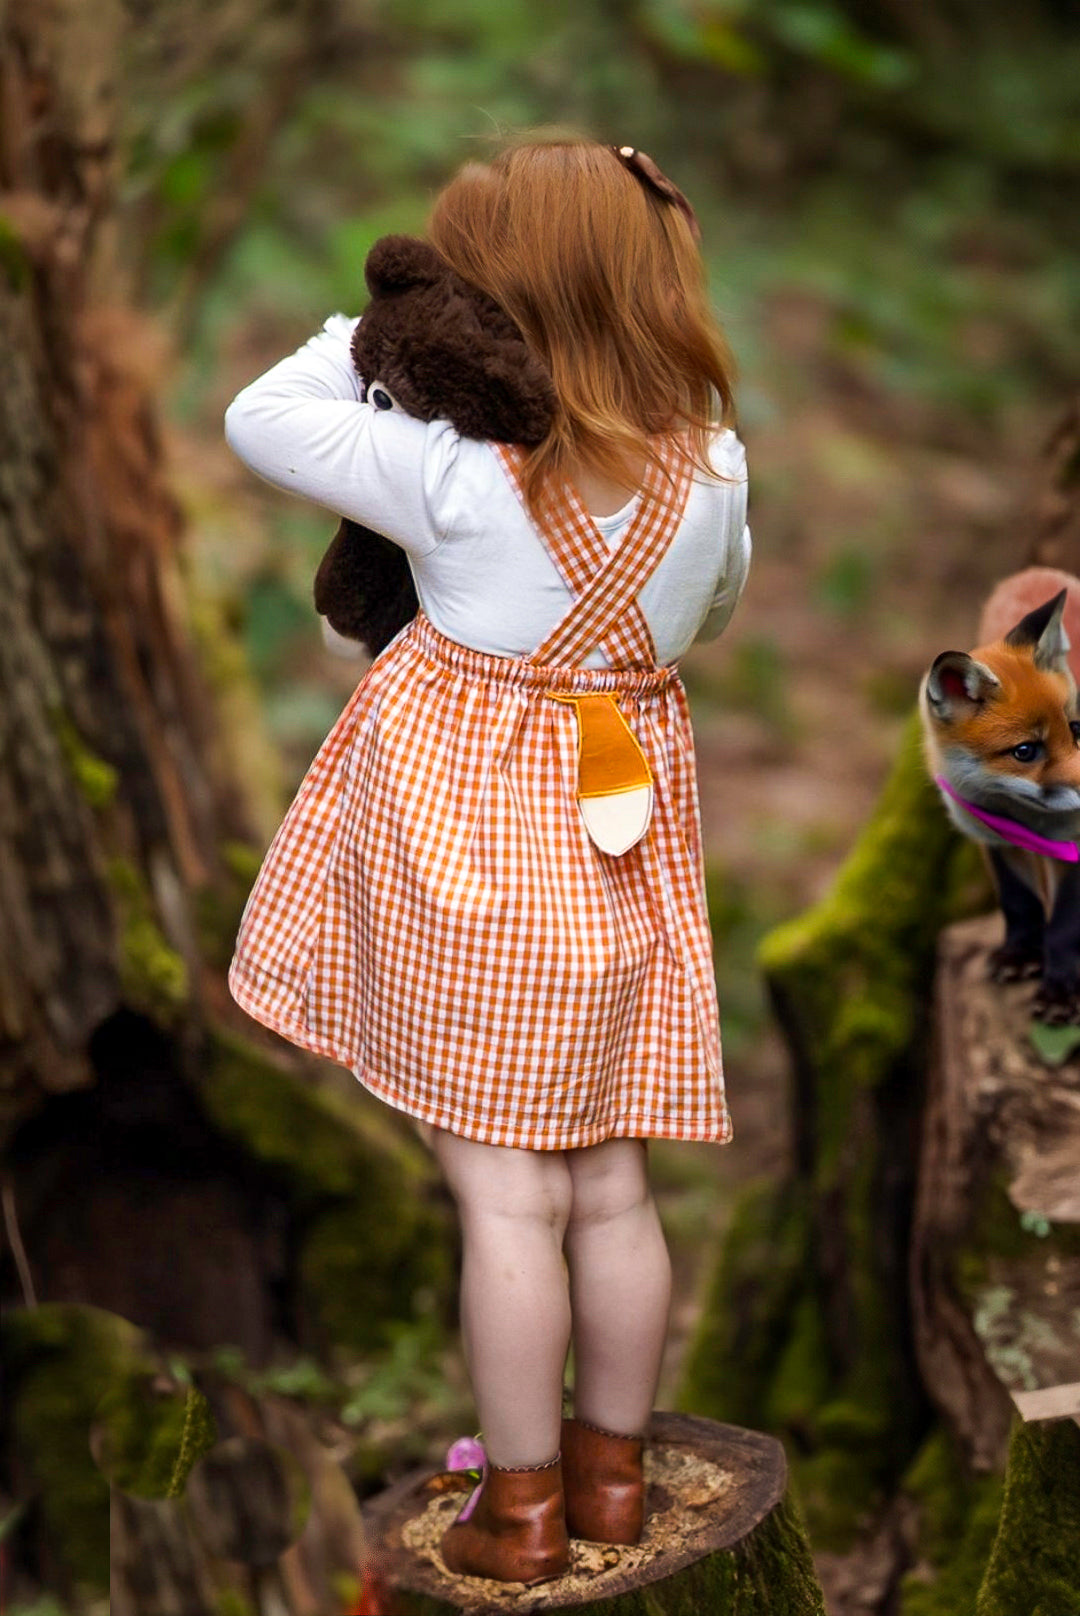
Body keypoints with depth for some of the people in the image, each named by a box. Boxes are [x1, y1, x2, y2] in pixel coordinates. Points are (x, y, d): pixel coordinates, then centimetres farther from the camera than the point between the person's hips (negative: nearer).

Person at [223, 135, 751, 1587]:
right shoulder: (712, 469, -5)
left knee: (506, 1196, 3)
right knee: (611, 1185, 14)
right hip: (620, 850, 5)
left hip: (464, 842, -5)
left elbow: (260, 418, -8)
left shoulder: (454, 472, -19)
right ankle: (613, 1467, 28)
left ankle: (523, 1506, 13)